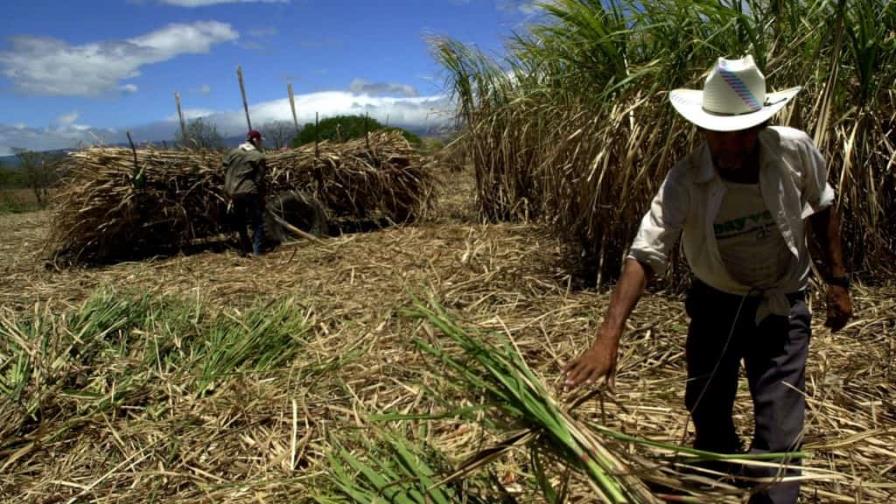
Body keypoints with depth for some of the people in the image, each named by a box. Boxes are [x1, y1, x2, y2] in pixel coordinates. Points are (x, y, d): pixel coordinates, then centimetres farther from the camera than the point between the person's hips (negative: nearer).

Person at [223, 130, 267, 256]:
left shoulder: (232, 153, 13)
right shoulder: (258, 156, -4)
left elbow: (226, 174, 11)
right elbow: (259, 180, -5)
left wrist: (229, 194, 15)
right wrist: (262, 199, 2)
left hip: (234, 193, 6)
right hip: (250, 193, -5)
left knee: (240, 224, 17)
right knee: (257, 223, 3)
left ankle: (246, 251, 23)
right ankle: (257, 252, -3)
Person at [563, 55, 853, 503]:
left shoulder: (796, 150, -19)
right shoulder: (685, 180, -26)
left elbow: (822, 207, 2)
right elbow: (644, 255, -33)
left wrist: (837, 280, 4)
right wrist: (608, 336, -44)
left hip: (782, 304, 0)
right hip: (715, 302, 0)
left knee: (779, 432, -4)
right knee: (705, 408, 17)